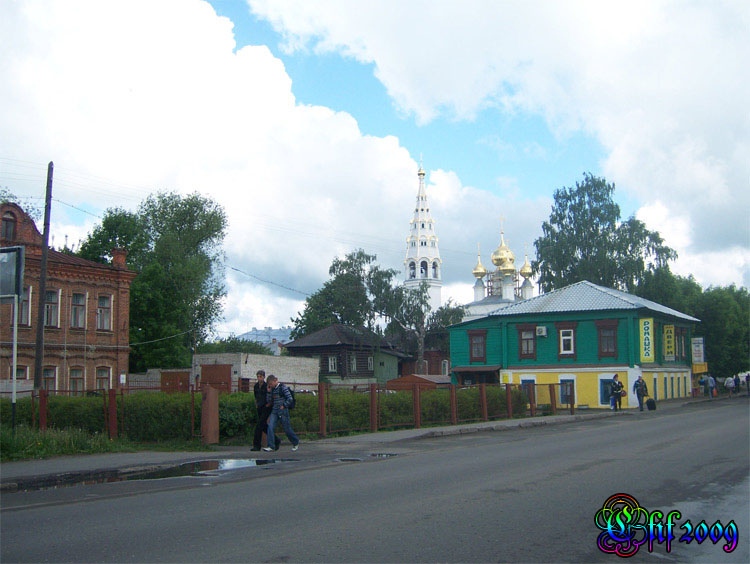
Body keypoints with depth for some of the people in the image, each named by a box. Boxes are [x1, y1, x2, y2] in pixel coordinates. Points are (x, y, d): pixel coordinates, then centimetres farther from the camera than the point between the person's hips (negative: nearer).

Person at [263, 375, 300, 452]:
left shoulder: (283, 387, -8)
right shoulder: (272, 389, 10)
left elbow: (290, 399, -10)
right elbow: (268, 401, 9)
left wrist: (283, 406, -12)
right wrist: (269, 392, 0)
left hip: (283, 411, -6)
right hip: (274, 411, 6)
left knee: (287, 428, 2)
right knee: (270, 427, -11)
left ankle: (296, 443, 23)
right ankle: (271, 446, -12)